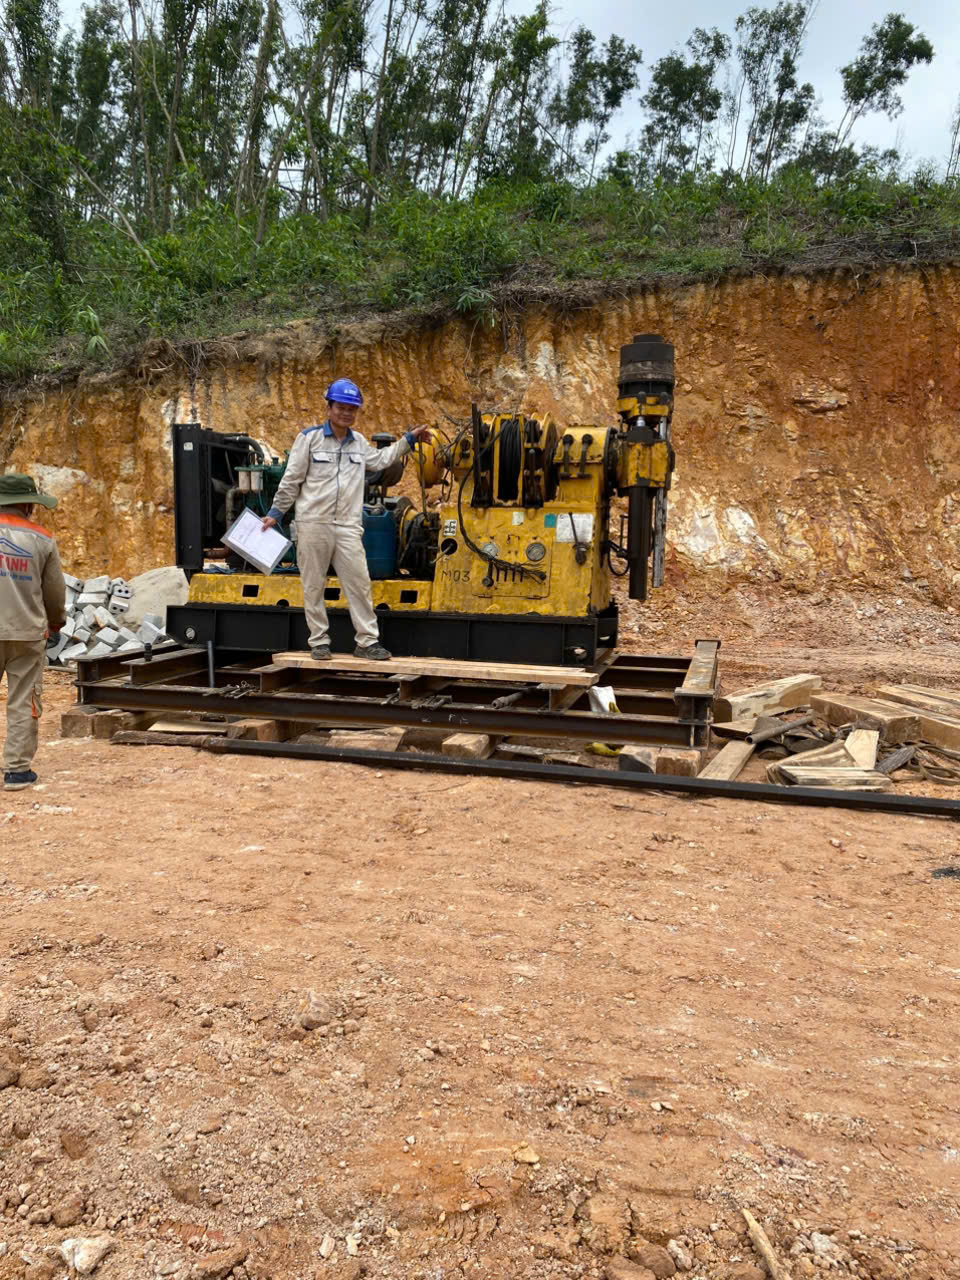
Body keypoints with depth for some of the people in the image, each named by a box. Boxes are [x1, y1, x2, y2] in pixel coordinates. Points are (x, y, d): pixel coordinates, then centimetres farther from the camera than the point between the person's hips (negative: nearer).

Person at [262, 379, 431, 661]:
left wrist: (409, 439, 28)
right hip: (313, 524, -3)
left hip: (348, 527, 4)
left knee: (359, 584, -1)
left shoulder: (359, 442, 12)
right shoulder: (309, 437, -2)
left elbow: (379, 460, 30)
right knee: (314, 586, 4)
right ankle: (319, 642, 14)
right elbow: (291, 480, 1)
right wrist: (275, 514, 1)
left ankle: (367, 641, 7)